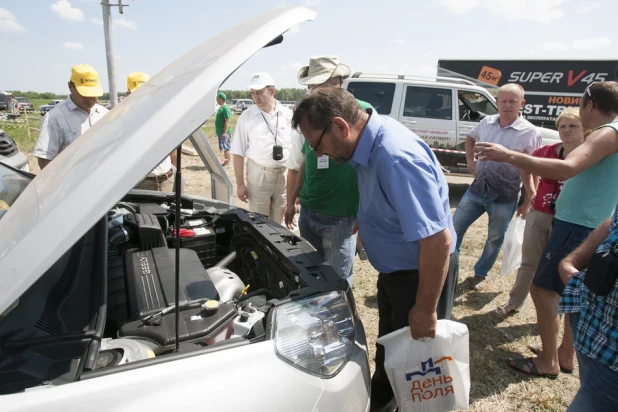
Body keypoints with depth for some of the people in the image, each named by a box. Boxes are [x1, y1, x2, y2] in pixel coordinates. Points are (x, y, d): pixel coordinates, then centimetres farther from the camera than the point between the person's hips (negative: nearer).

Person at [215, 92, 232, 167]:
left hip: (224, 132, -10)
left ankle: (227, 162, 0)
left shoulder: (225, 108, -16)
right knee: (225, 147, 15)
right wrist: (217, 130, 23)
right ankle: (225, 160, 22)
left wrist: (224, 132, -25)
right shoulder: (221, 107, 15)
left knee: (225, 147, -6)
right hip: (220, 131, 10)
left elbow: (227, 121, -22)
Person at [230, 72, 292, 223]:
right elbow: (238, 153, -2)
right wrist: (240, 184, -5)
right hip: (259, 175, -1)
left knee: (278, 223, 13)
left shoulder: (288, 115, 0)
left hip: (284, 175, 2)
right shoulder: (247, 117, -3)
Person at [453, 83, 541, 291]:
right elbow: (470, 138, 23)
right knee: (455, 228, 6)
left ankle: (480, 274, 31)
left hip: (504, 196, -3)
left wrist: (528, 200, -7)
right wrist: (470, 162, 8)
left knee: (495, 239, 10)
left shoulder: (530, 132, -11)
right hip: (477, 188, 4)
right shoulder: (487, 122, 2)